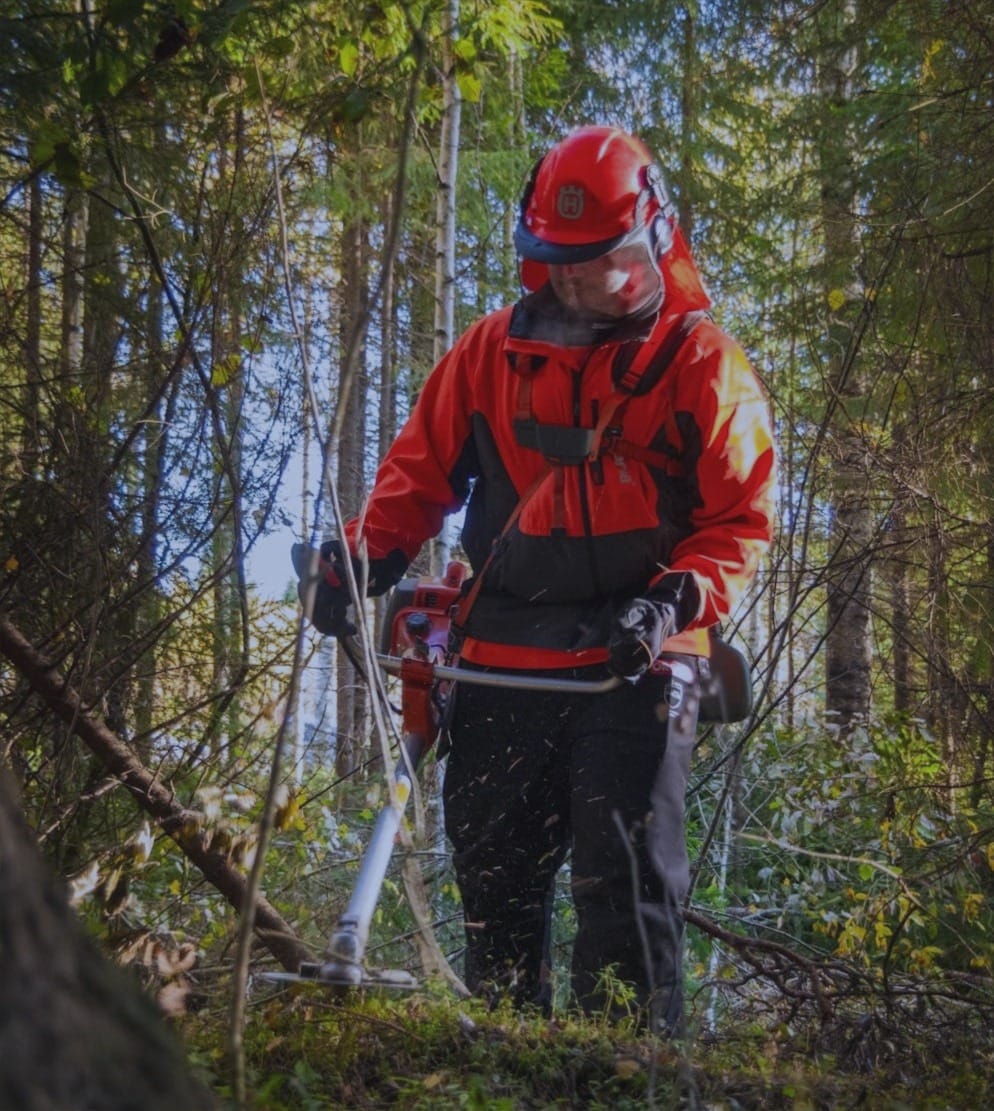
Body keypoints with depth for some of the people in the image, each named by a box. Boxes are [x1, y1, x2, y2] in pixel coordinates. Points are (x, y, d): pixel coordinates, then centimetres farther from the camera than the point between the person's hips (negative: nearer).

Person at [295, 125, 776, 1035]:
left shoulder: (702, 362, 0)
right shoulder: (494, 350, 10)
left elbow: (743, 521, -2)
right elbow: (422, 466, 16)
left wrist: (674, 602, -19)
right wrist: (365, 559, -1)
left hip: (634, 662, -4)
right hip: (503, 654, 4)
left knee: (625, 881, -7)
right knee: (495, 880, 10)